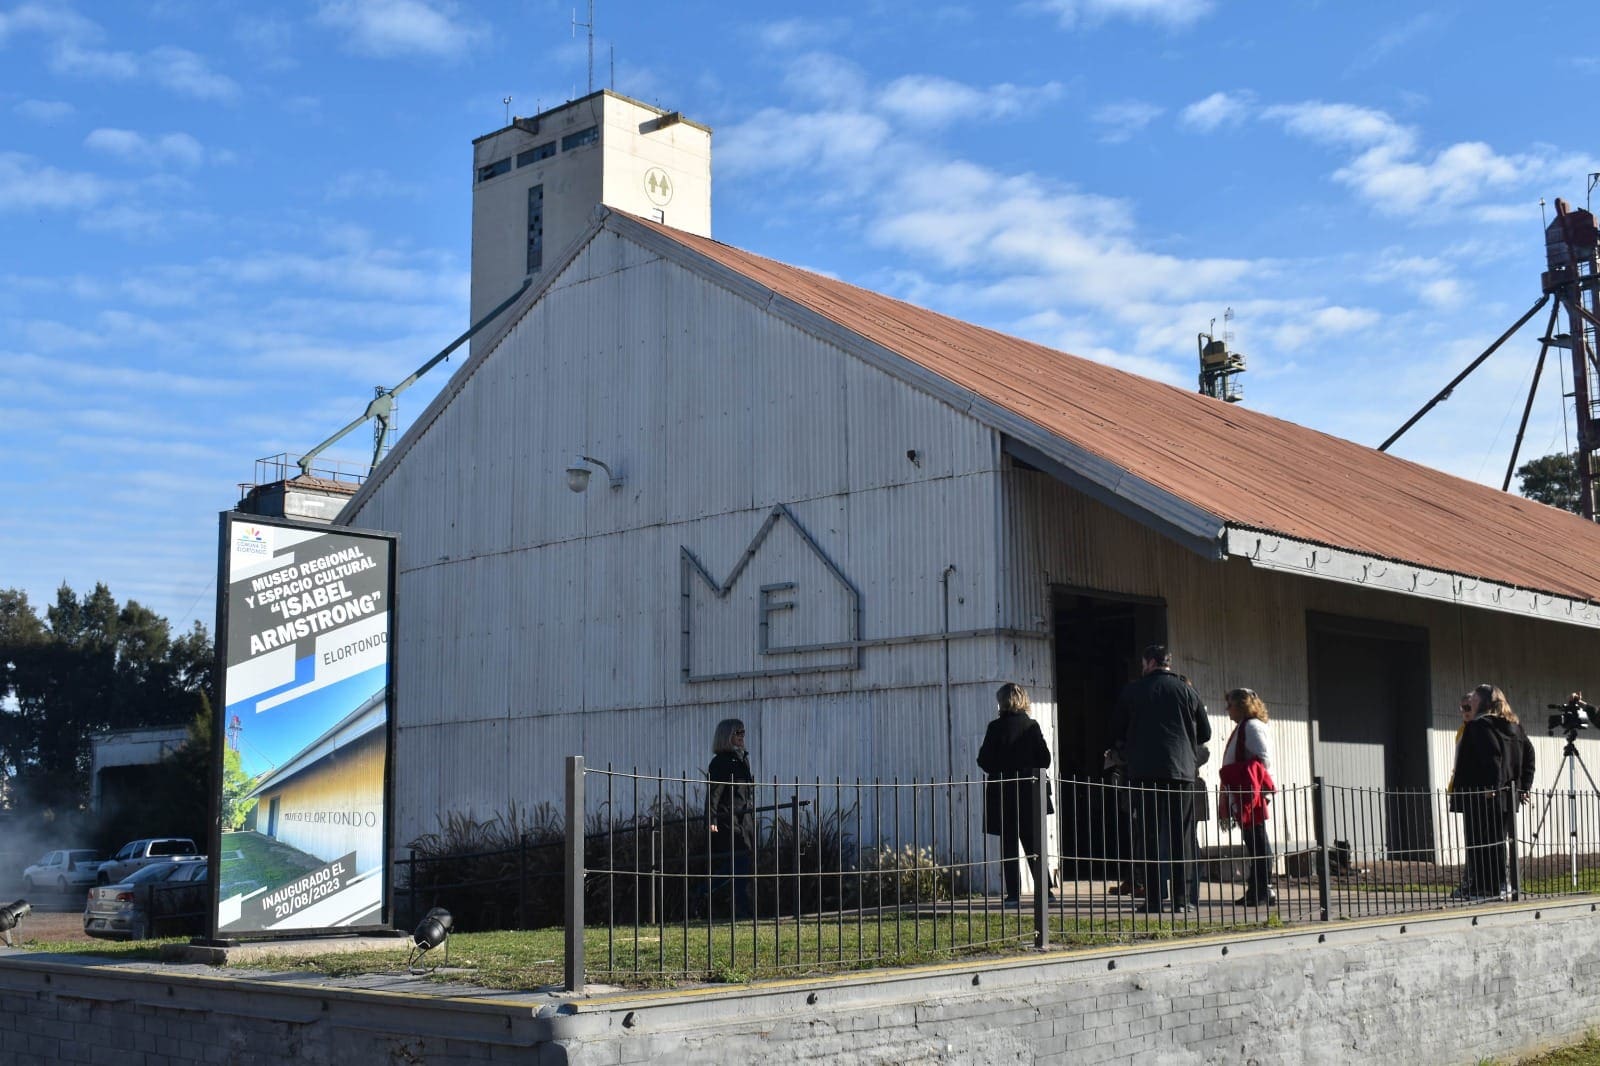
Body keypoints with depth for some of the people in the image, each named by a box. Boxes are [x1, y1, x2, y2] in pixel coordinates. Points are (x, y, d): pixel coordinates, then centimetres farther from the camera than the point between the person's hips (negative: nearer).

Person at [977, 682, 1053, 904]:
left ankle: (1014, 892, 0)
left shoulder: (996, 727, -10)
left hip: (1003, 794, -3)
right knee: (1033, 843, 12)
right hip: (1029, 793, 3)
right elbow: (1044, 759, 0)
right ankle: (1043, 889, 10)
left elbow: (984, 761, -10)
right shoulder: (1032, 726, 0)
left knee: (1008, 845, 3)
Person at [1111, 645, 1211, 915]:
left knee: (1152, 834, 0)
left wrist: (1128, 752, 26)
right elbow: (1205, 734, 12)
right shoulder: (1188, 692, 5)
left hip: (1145, 771, -1)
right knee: (1180, 835, 6)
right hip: (1182, 770, 1)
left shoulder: (1132, 691, 2)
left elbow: (1116, 733, 8)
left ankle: (1153, 899, -5)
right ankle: (1180, 899, 3)